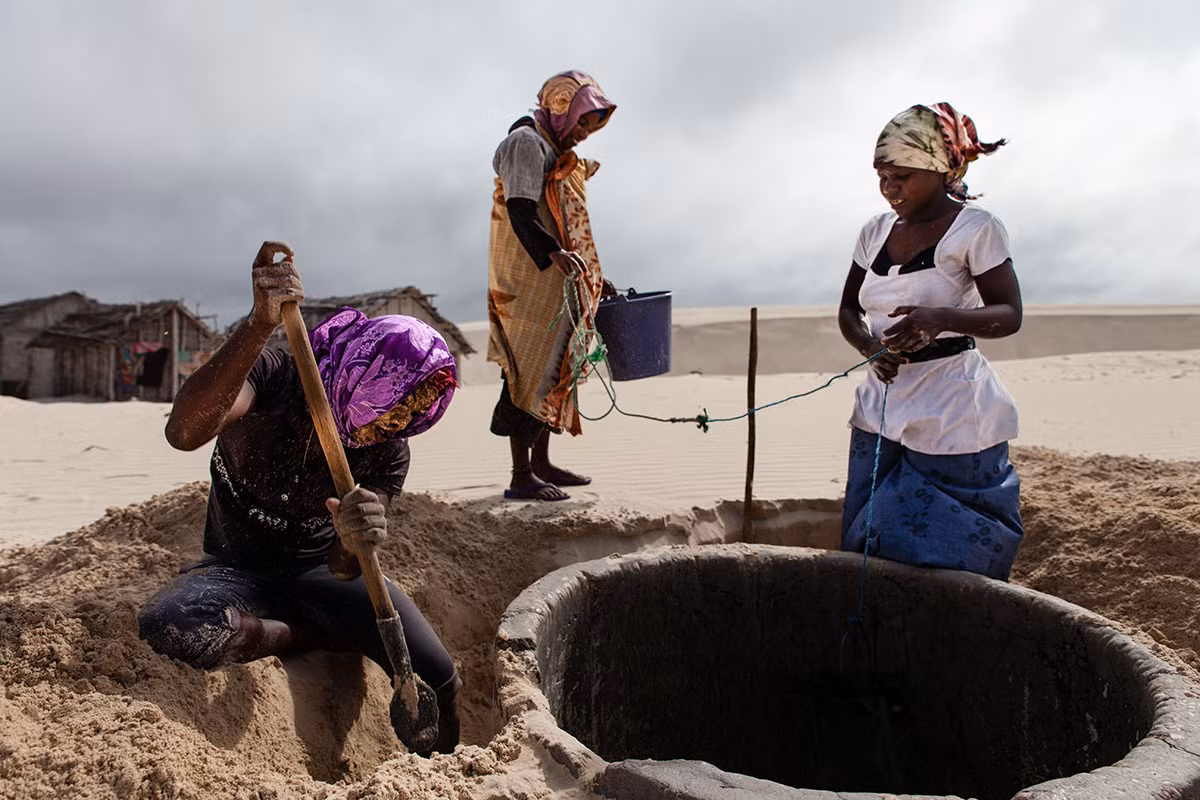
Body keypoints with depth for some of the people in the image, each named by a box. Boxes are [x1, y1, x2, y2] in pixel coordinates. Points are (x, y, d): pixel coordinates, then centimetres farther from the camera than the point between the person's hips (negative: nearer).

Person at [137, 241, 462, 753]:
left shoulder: (388, 452, -13)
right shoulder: (271, 375, -21)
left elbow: (343, 571, -19)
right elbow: (184, 432, -42)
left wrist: (356, 545, -45)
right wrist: (260, 325, -54)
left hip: (319, 572, 1)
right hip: (236, 569, -1)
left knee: (439, 684, -16)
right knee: (165, 626, -36)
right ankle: (320, 637, -11)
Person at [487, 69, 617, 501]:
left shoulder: (558, 153, 22)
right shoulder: (527, 143, -8)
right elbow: (521, 214, -22)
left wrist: (594, 277, 23)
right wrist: (554, 253, -38)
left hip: (555, 284, 10)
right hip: (529, 283, -10)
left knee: (553, 369, 12)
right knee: (530, 372, -9)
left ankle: (540, 463, 22)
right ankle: (521, 477, -4)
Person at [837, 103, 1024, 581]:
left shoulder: (976, 228, -8)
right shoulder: (876, 231, 9)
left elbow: (1009, 315, -11)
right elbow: (847, 311, 13)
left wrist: (942, 318, -31)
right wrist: (871, 348, -9)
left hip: (952, 420, -6)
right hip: (880, 412, 6)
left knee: (953, 559, 2)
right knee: (866, 549, 11)